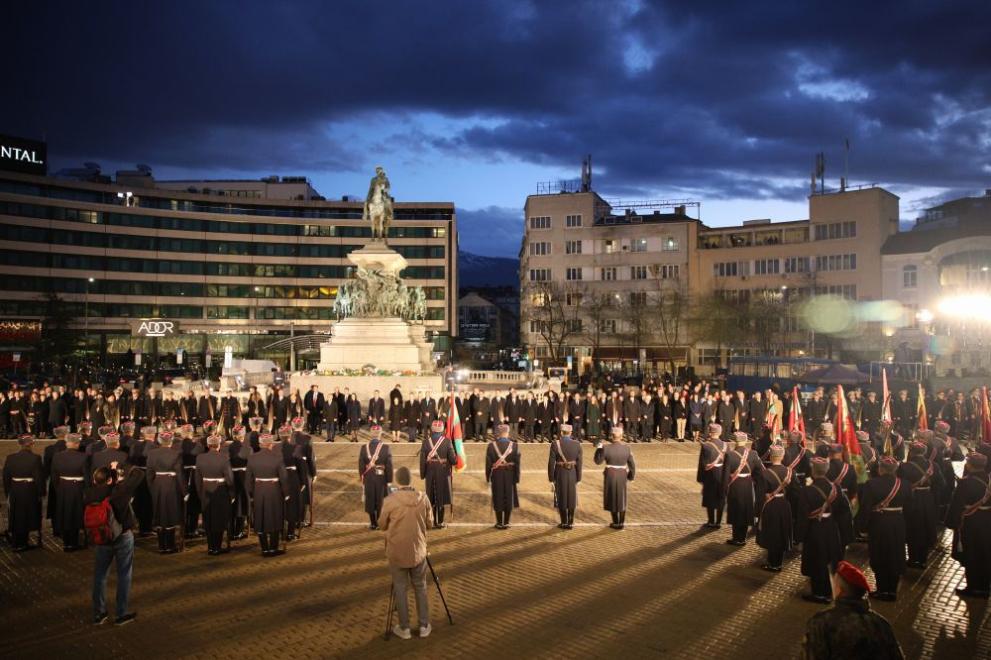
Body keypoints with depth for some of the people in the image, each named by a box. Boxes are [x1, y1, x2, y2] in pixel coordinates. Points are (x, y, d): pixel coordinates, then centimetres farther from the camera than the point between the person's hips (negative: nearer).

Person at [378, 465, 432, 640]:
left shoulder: (390, 501, -16)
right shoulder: (423, 499, -8)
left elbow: (382, 525, -3)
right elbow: (428, 524, 3)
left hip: (397, 552, -2)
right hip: (418, 551, 2)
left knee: (400, 589, 10)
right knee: (420, 587, 16)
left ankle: (404, 628, 17)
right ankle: (424, 626, 21)